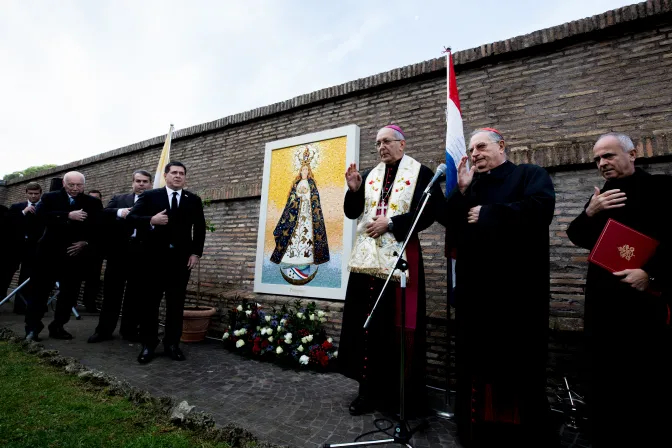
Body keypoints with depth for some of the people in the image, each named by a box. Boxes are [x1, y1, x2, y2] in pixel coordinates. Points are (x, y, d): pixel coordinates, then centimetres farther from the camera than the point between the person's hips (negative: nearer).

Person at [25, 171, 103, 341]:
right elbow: (40, 214, -14)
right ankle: (32, 327, 17)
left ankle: (57, 326, 19)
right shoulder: (50, 198, 4)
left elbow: (99, 227, 0)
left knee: (70, 292, 6)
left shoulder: (93, 203, 4)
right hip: (50, 251, -1)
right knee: (41, 289, 5)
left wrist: (86, 242, -14)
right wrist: (68, 216, -25)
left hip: (76, 253, 1)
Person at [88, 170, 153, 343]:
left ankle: (129, 330, 20)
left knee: (136, 294, 7)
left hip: (142, 253, -1)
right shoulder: (119, 199, 13)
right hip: (119, 251, 1)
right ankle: (104, 329, 21)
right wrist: (119, 212, -19)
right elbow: (102, 214, -1)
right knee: (111, 292, 9)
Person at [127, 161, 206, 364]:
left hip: (181, 259, 1)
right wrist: (151, 220, -21)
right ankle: (148, 345, 18)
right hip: (154, 257, 0)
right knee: (150, 301, 6)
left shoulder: (193, 200, 8)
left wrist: (196, 253, -1)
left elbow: (200, 228, 7)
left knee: (176, 303, 5)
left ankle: (172, 343, 16)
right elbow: (131, 217, -2)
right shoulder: (150, 196, 5)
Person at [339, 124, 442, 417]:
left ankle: (403, 394, 20)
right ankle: (368, 388, 22)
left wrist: (391, 223, -16)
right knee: (365, 324, 8)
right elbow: (352, 213, 12)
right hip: (367, 258, 5)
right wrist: (354, 189, -5)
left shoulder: (420, 173, 0)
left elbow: (429, 213, -9)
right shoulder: (369, 175, 15)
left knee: (397, 327, 2)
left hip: (400, 258, -5)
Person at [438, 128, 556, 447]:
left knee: (520, 361, 5)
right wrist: (462, 190, -5)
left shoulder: (530, 175, 5)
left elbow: (540, 206, -16)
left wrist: (487, 213, -10)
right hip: (474, 286, 5)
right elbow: (445, 219, 8)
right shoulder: (468, 185, 19)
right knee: (475, 359, 10)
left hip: (518, 286, -4)